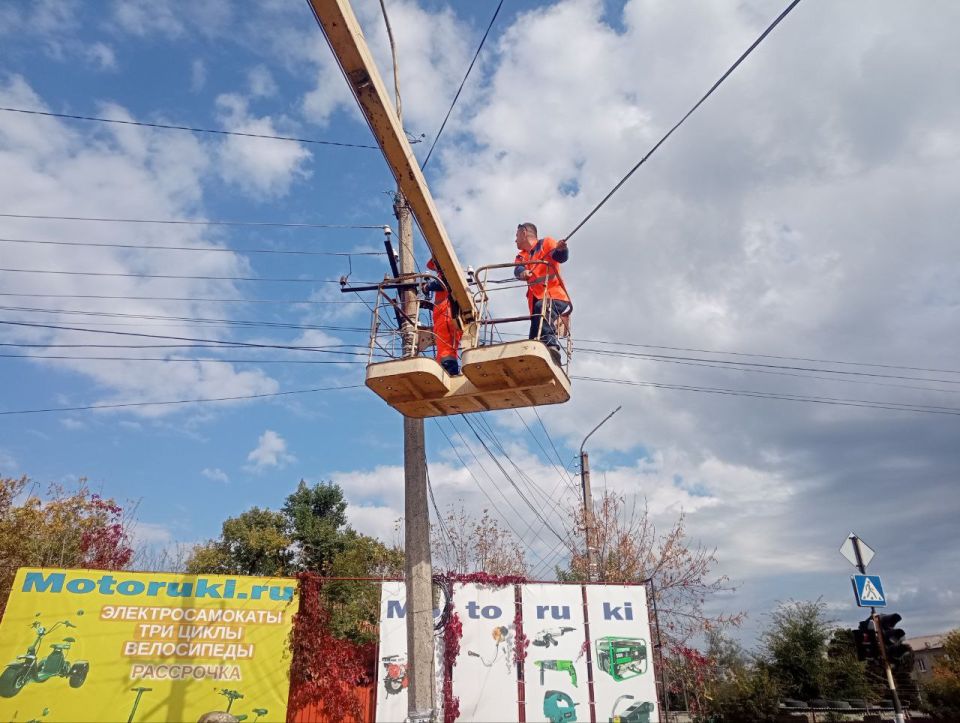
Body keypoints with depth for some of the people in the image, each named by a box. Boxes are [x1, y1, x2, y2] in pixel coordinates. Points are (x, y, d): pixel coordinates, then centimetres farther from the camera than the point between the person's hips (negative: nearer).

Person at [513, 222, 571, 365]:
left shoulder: (546, 243, 9)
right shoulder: (521, 255, 24)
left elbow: (560, 257, -10)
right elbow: (517, 269, 1)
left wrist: (561, 249, -35)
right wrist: (522, 272, -23)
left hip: (555, 296, -7)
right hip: (537, 300, 7)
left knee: (542, 308, -36)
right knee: (535, 337, 2)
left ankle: (551, 345, -52)